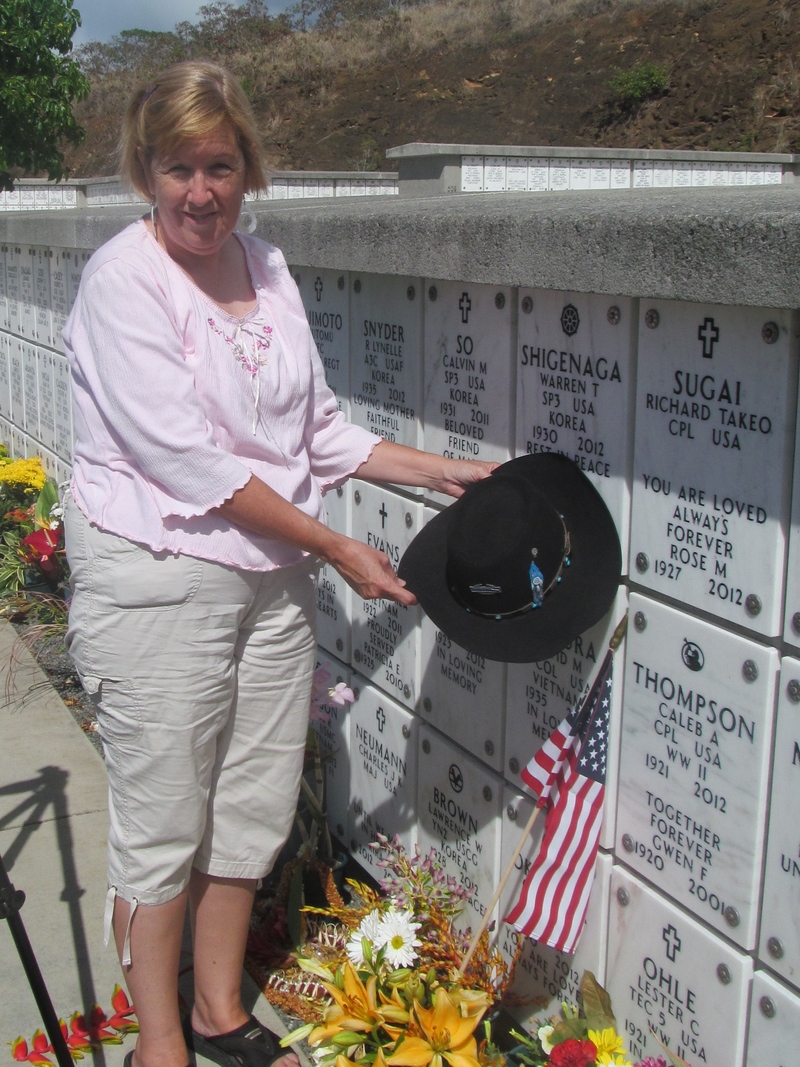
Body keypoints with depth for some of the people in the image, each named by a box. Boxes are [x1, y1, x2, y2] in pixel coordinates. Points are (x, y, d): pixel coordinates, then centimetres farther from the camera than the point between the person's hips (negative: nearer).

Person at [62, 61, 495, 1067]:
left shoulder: (266, 266, 9)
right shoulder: (122, 278, -12)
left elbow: (318, 428, 14)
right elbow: (189, 458, -19)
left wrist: (445, 472, 7)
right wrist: (337, 548, -16)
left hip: (273, 573, 7)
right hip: (156, 581, -6)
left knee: (254, 808, 15)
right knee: (163, 824, 5)